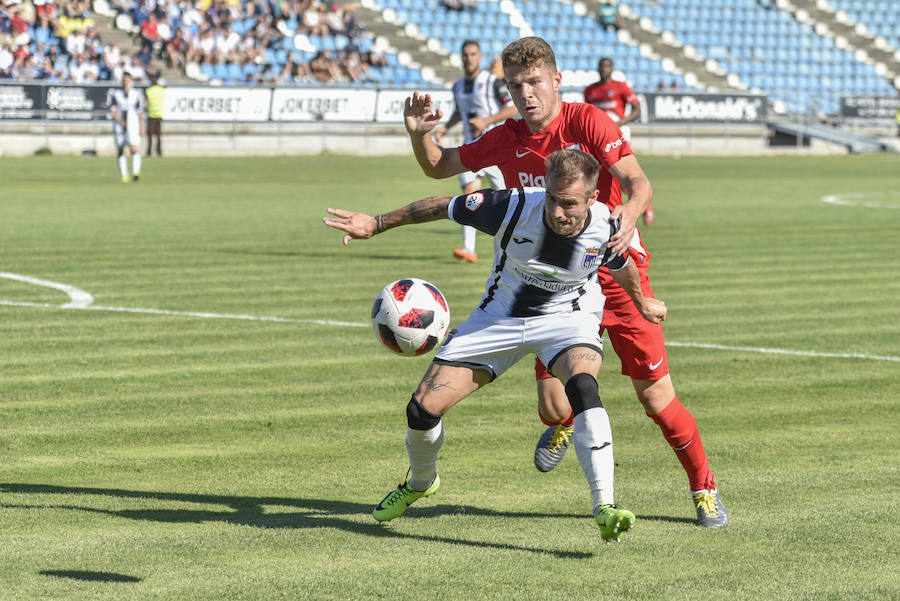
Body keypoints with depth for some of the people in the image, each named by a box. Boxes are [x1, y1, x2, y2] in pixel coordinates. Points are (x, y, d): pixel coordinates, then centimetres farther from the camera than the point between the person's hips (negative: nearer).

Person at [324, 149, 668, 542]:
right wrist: (376, 224, -7)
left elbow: (622, 266, 4)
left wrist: (641, 303, 23)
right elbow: (445, 207, -12)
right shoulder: (514, 207, -28)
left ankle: (604, 509, -38)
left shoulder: (605, 228, -22)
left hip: (568, 319, -1)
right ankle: (420, 483, 30)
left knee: (583, 386, -36)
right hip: (500, 316, 1)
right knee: (423, 408, -5)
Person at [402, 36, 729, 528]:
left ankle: (705, 489, 19)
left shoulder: (588, 122, -13)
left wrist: (631, 210, -45)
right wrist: (419, 133, -10)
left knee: (656, 399, -5)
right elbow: (438, 167, 12)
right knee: (554, 409, -6)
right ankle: (565, 424, 34)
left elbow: (637, 181, -22)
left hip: (616, 273, -3)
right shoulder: (505, 140, 0)